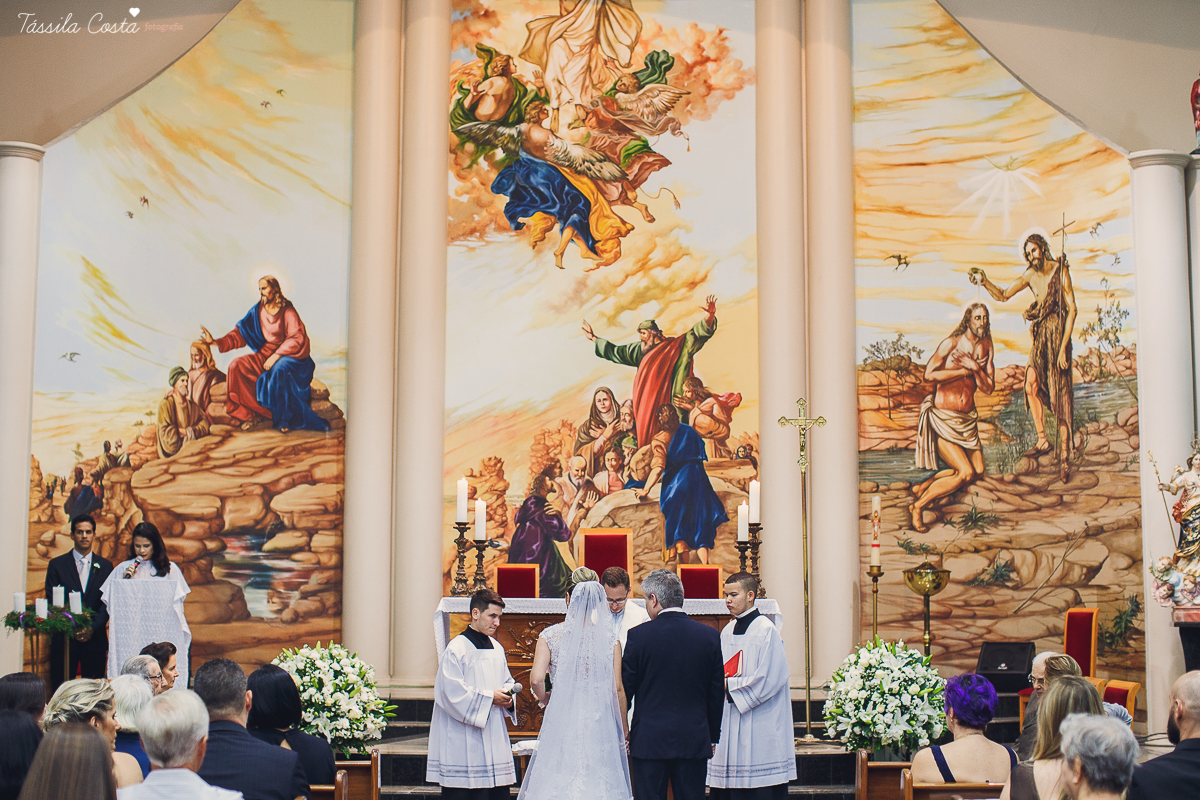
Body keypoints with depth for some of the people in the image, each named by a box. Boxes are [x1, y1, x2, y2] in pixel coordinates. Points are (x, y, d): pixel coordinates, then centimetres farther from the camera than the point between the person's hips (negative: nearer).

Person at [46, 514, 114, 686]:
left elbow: (108, 602, 5)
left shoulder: (105, 566, 10)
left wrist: (93, 628, -10)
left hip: (95, 638, 1)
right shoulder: (57, 565, 7)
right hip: (64, 638, -1)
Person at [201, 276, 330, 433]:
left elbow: (297, 338, -15)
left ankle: (282, 419, -21)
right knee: (237, 366, -16)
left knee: (280, 371, -39)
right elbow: (240, 334, 4)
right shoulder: (257, 311, 5)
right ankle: (254, 413, -12)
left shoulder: (287, 311, -9)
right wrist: (215, 342, -8)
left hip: (288, 354, -6)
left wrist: (276, 355, -22)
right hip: (266, 353, 6)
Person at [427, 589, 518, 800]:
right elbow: (452, 692, -17)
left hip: (494, 738, 7)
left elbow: (507, 681, 24)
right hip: (465, 741, -7)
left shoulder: (497, 648, 14)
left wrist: (508, 697, 1)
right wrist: (489, 697, -15)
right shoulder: (456, 649, -10)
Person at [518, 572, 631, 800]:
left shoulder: (551, 635, -2)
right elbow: (617, 689, 0)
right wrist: (623, 730, 10)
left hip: (561, 719, 0)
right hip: (599, 721, 0)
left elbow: (536, 679, -11)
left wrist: (544, 698, 11)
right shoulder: (609, 637, -1)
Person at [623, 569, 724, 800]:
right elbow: (717, 692, 7)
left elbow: (625, 689, -2)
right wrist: (713, 737, 16)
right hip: (694, 741, 2)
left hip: (648, 740, -2)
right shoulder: (709, 636, 1)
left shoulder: (638, 636, -8)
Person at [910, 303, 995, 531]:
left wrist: (975, 369, -17)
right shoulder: (952, 343, -12)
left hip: (968, 418, 7)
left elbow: (988, 388, 1)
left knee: (978, 471, 9)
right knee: (965, 473, -14)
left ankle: (924, 486, 24)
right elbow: (929, 374, -21)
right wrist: (964, 371, -17)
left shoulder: (986, 349, 6)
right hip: (944, 417, -7)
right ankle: (918, 507, -1)